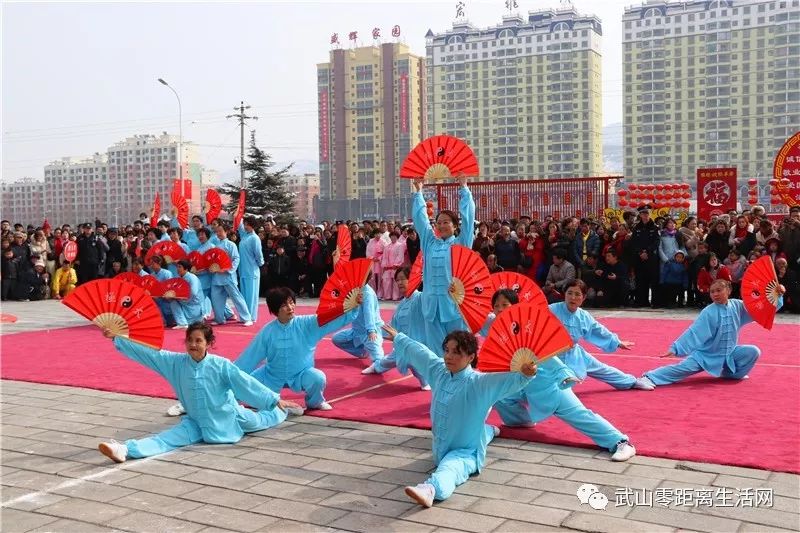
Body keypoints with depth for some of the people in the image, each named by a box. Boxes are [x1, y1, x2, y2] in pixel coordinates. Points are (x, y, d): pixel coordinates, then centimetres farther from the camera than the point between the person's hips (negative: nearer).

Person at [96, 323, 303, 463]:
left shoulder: (221, 365, -23)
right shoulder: (176, 362, -13)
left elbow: (246, 383, -20)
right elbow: (150, 353, -13)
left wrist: (275, 400, -22)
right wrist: (117, 338, -17)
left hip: (228, 418, -1)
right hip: (196, 422, 1)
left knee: (263, 421, 21)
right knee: (170, 437, -20)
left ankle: (284, 409, 53)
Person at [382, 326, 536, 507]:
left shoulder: (479, 383, -24)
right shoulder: (439, 371, -4)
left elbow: (509, 381, -39)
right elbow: (419, 351, 12)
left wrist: (524, 375, -60)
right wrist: (398, 338, 26)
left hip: (465, 451, -8)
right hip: (441, 448, 9)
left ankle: (431, 488, -72)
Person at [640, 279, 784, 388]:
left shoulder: (737, 306, -6)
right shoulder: (708, 312, -18)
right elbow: (694, 333, -22)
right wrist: (676, 349, -30)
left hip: (730, 353, 5)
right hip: (707, 354, -5)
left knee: (753, 351, -12)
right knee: (684, 367, -26)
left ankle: (731, 372, 8)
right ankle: (650, 377, -35)